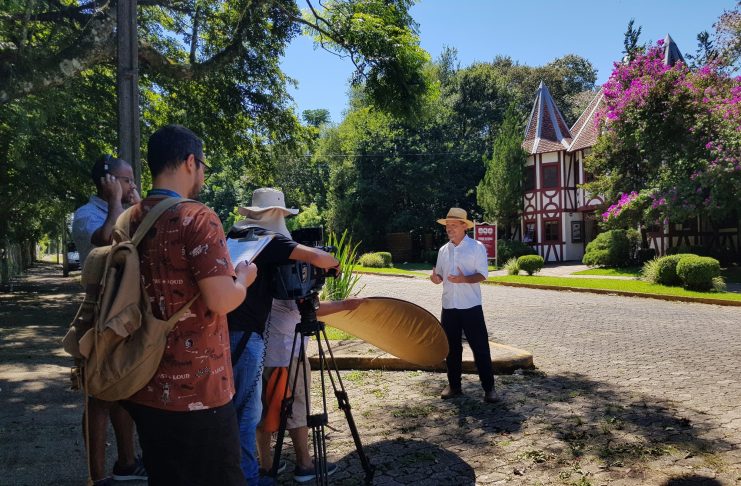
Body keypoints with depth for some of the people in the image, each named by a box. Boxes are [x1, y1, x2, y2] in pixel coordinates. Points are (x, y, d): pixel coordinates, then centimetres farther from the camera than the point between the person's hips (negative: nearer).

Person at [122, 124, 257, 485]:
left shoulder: (129, 220, 6)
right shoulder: (197, 218, -16)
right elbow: (221, 300, -22)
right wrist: (243, 278, -3)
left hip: (144, 388, 7)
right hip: (195, 392, -7)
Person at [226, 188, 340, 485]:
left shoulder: (235, 234, 13)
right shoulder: (268, 238, -11)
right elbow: (317, 258, -20)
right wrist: (333, 262, 2)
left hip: (227, 330, 9)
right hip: (245, 334, -9)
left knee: (232, 406, 19)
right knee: (246, 410, 0)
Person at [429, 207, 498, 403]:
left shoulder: (476, 247, -4)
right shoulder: (443, 250, 11)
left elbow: (482, 275, -10)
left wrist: (464, 279, -28)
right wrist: (436, 278, -10)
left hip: (470, 306, -5)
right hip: (449, 306, 5)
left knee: (480, 347, -1)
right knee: (451, 347, 12)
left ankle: (489, 387, 9)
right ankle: (454, 385, 24)